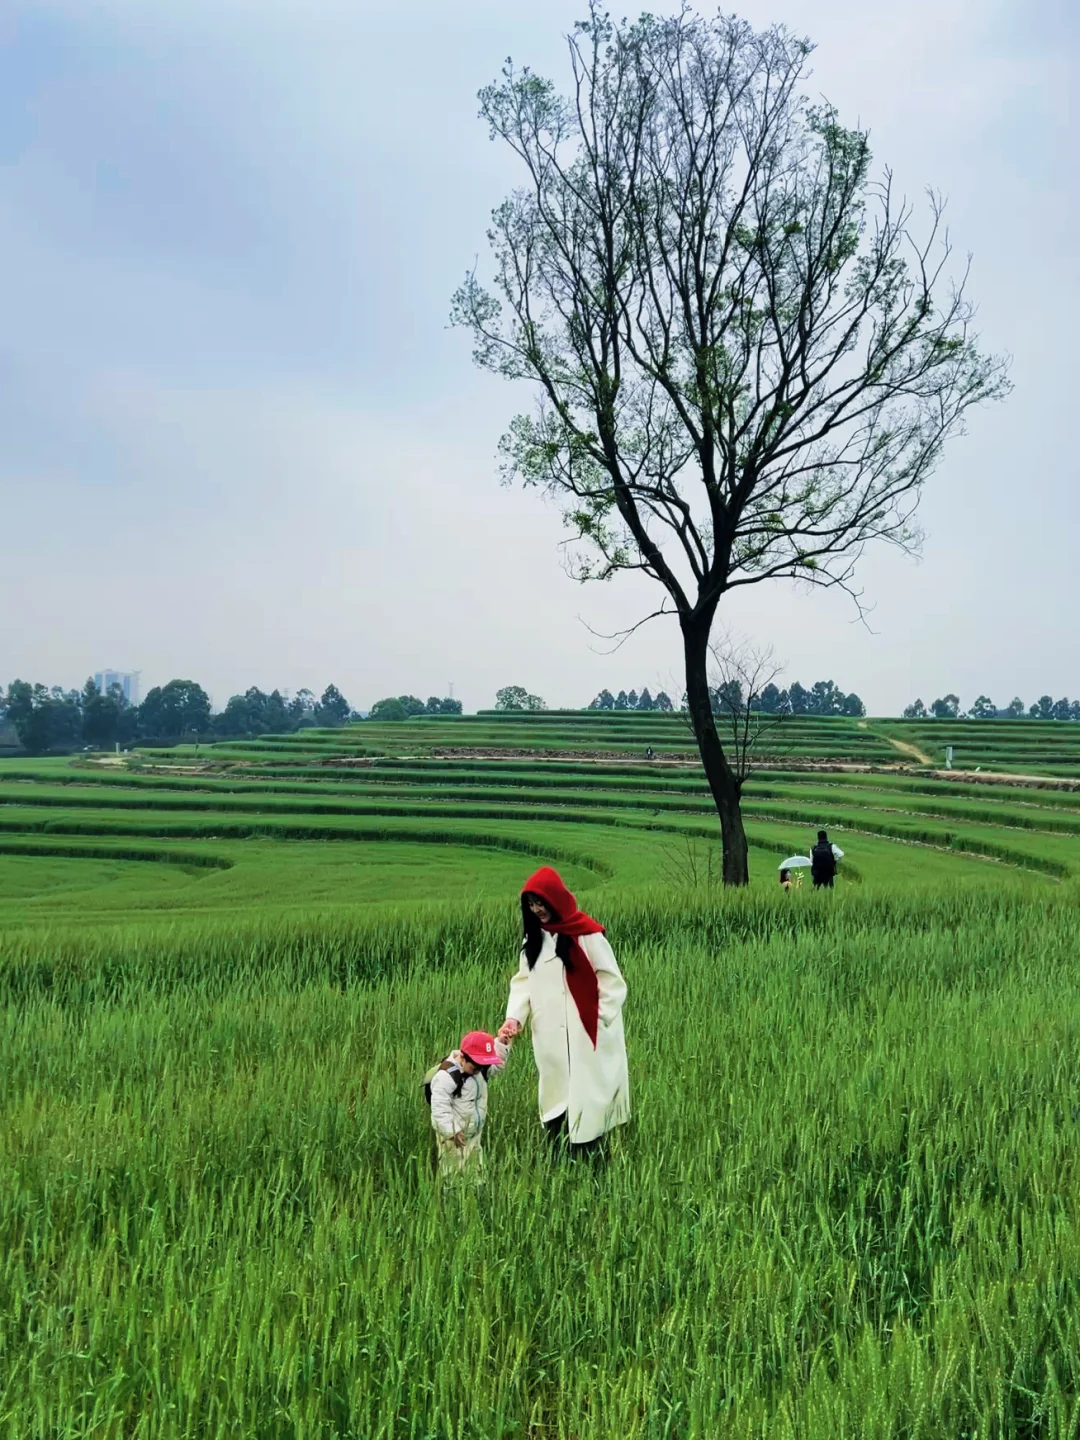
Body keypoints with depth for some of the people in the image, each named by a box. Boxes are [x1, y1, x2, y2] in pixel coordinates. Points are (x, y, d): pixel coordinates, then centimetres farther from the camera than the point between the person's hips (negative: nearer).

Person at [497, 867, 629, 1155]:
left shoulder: (586, 934, -9)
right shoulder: (533, 938, 12)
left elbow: (612, 982, -7)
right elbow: (523, 981, 8)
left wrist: (599, 1023, -10)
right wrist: (514, 1017, -7)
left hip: (585, 1038, -6)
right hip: (550, 1040, 6)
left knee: (585, 1104, -6)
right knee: (555, 1102, 7)